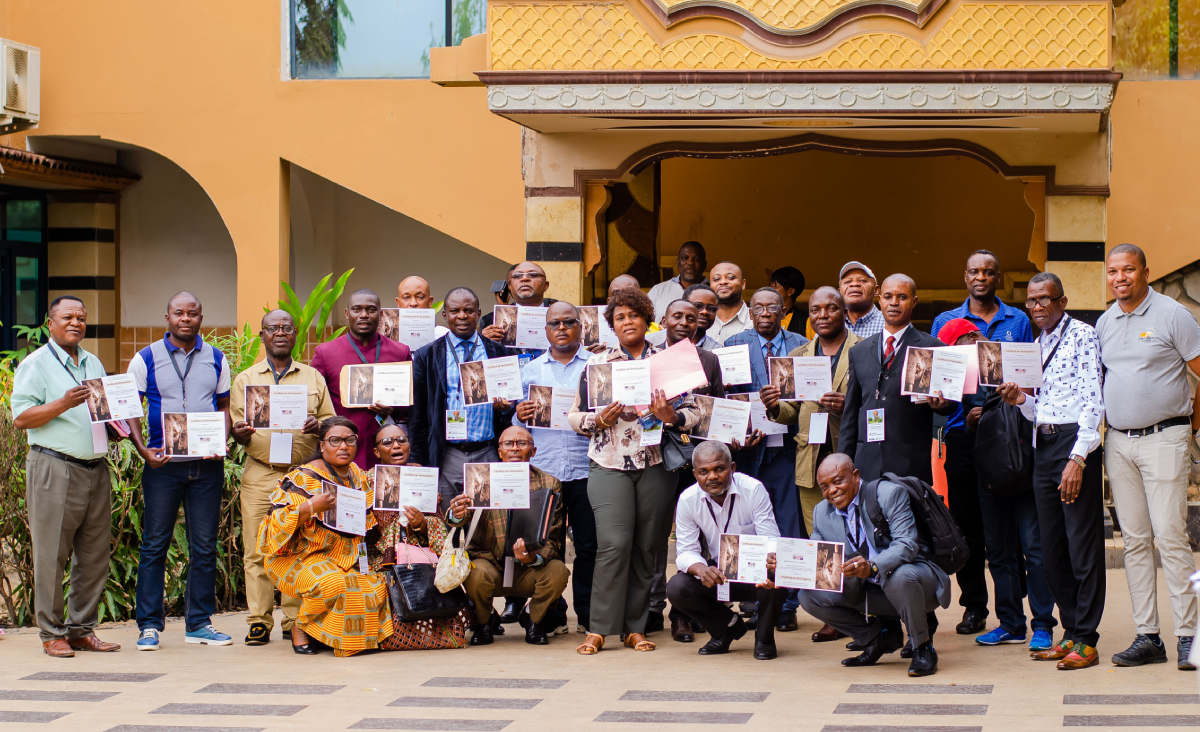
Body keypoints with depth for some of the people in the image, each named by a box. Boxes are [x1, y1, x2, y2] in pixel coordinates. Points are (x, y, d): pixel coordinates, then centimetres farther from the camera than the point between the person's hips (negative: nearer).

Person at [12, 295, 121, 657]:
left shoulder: (94, 363, 19)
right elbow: (20, 417, -9)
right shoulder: (35, 364, -1)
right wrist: (63, 404, -20)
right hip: (54, 468, -6)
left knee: (94, 555, 6)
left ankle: (82, 628, 13)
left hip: (96, 468, 6)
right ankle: (51, 633, 2)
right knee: (51, 554, -4)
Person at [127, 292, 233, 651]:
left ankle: (199, 623, 12)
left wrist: (222, 443, -5)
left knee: (204, 546, 5)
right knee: (155, 544, -1)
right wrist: (143, 449, -11)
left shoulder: (216, 360, 10)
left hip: (207, 465, 2)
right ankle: (149, 625, 5)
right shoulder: (146, 359, 3)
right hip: (163, 463, -2)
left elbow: (224, 407, 14)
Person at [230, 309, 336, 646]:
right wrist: (240, 433, -13)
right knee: (257, 551, -5)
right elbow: (237, 428, 10)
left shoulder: (313, 378, 14)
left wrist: (318, 425, -9)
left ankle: (296, 620, 5)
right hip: (259, 475, 0)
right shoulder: (245, 380, 13)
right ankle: (259, 621, 0)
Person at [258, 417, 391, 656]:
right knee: (331, 583, -36)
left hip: (345, 560, 7)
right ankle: (301, 626, -5)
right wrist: (310, 507, -30)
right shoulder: (304, 478, -12)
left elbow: (369, 522, 24)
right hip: (298, 558, -7)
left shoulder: (357, 475, 10)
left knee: (376, 589, -18)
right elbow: (277, 522, -17)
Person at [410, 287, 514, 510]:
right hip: (447, 456, -1)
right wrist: (425, 463, 1)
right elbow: (417, 414, 7)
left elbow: (513, 399, 16)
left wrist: (505, 408, -8)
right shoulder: (427, 356, 7)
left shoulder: (498, 352, 11)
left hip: (488, 455, 1)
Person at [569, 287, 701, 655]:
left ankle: (636, 627, 10)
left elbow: (693, 411, 7)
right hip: (609, 464, -1)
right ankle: (599, 628, -8)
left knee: (645, 546, 2)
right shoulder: (597, 363, 9)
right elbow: (574, 416, 9)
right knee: (614, 543, -14)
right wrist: (600, 419, -10)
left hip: (656, 464, 1)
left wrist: (671, 416, -14)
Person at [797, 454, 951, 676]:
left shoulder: (890, 494, -16)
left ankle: (923, 646, -13)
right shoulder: (822, 513, 3)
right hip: (867, 590, 6)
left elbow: (907, 544, -28)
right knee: (809, 595, -10)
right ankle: (879, 637, 6)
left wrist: (873, 567, -47)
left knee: (900, 576, -41)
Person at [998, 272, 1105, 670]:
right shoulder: (1037, 345, 20)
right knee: (1052, 551, 8)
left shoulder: (1082, 336, -4)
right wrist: (1021, 400, 1)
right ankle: (1071, 633, 16)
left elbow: (1092, 401, -12)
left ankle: (1086, 640, -1)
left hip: (1074, 443, -8)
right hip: (1042, 447, 8)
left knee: (1083, 545, -5)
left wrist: (1077, 459, -18)